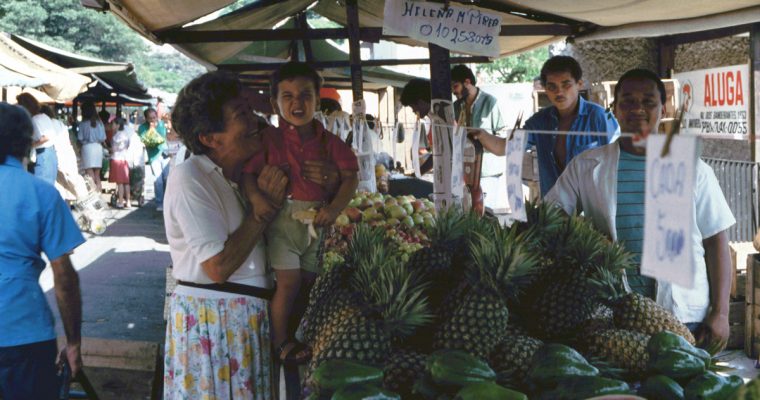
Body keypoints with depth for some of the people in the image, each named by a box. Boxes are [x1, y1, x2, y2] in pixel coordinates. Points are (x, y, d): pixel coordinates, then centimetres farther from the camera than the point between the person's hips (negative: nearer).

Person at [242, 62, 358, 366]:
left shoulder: (329, 143, 3)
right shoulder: (269, 139, -6)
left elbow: (350, 177, 0)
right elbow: (246, 171, -7)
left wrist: (334, 208, -14)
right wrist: (256, 198, -25)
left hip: (317, 220, 4)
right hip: (282, 217, -4)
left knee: (309, 281, 13)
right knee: (289, 281, -5)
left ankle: (294, 336, 33)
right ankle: (280, 343, 14)